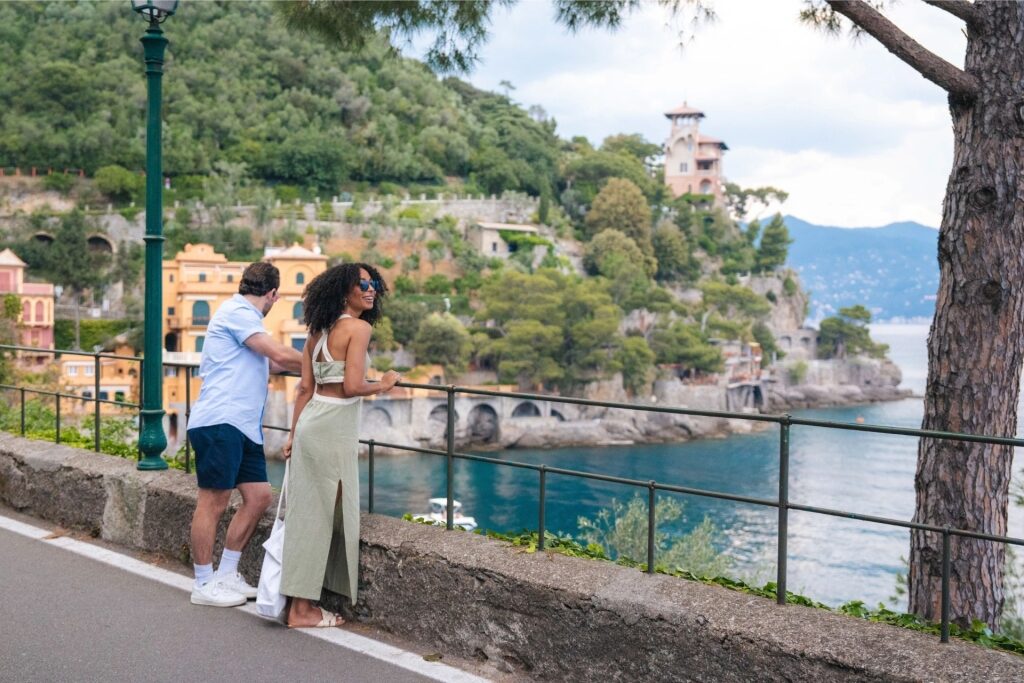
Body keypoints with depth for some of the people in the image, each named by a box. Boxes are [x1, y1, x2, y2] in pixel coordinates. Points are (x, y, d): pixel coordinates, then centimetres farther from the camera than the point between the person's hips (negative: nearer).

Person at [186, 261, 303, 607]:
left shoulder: (244, 316, 24)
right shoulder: (237, 312, -9)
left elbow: (271, 362, 33)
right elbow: (281, 356, -16)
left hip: (243, 426, 10)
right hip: (220, 421, -10)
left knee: (258, 496, 7)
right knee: (213, 500, -3)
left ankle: (226, 575, 17)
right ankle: (204, 585, 5)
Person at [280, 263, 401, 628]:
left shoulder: (319, 331, 13)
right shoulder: (358, 327, -11)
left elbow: (305, 386, 13)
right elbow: (352, 386, -19)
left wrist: (294, 433, 16)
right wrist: (384, 384, -1)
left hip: (311, 423, 8)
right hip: (334, 428, -8)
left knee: (308, 512, 13)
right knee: (321, 515, -1)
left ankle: (300, 600, 21)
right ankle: (302, 608, 6)